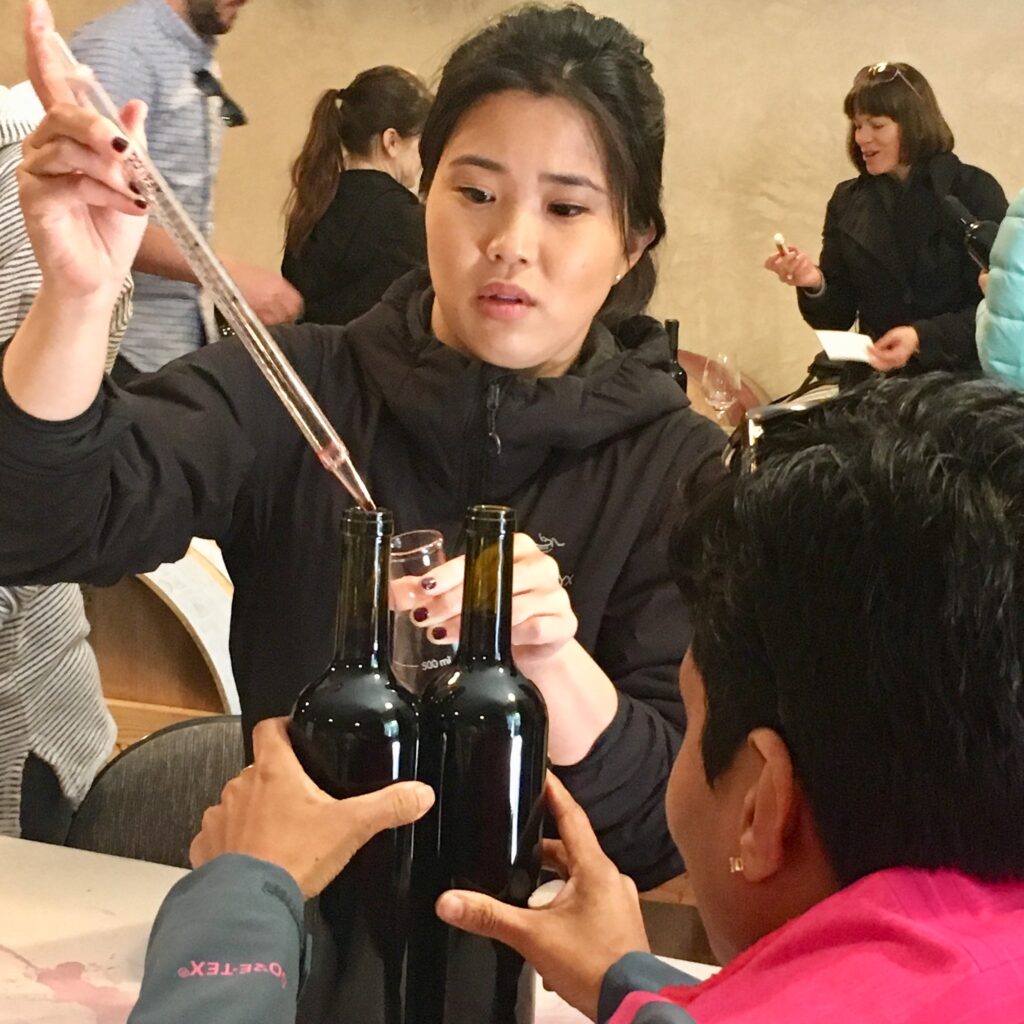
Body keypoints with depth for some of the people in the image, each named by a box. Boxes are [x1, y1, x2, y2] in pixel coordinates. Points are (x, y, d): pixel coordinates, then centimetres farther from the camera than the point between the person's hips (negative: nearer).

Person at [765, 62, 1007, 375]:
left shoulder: (974, 191, -1)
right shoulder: (848, 200, 10)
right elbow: (838, 318, 12)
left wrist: (923, 338, -18)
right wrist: (815, 285, -9)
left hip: (962, 379, -3)